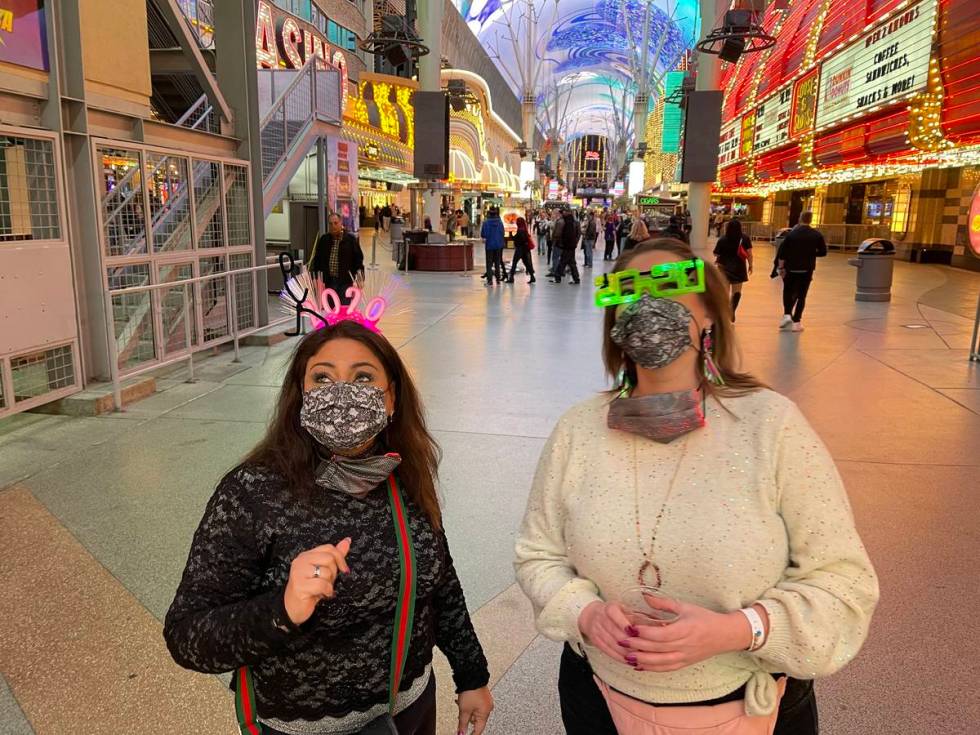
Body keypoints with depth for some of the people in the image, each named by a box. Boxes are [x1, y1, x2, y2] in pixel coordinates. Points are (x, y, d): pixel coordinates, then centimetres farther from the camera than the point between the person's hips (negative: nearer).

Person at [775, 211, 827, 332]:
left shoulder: (792, 233, -5)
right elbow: (823, 252, 1)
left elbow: (782, 252, -7)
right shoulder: (816, 235, -3)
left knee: (788, 292, 17)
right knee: (801, 296, 7)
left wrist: (781, 267, 0)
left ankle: (787, 314, -1)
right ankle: (796, 322, 5)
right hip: (806, 270, 0)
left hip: (791, 269, 0)